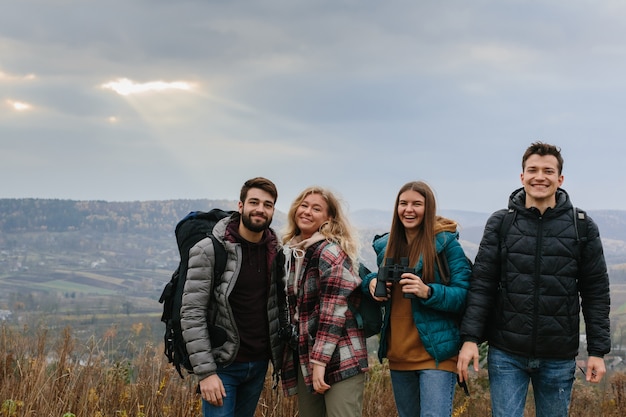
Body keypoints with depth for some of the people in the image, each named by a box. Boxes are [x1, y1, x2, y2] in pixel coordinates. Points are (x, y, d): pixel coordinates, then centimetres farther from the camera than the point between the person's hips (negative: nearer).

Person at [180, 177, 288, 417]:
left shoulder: (275, 252, 4)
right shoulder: (209, 250, -12)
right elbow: (191, 314, -15)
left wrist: (281, 354, 7)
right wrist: (205, 372, -19)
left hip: (259, 364, 5)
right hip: (222, 364, -5)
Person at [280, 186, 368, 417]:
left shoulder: (330, 252, -11)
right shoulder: (293, 251, 13)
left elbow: (334, 312, -17)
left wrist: (320, 361, -20)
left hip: (339, 358, -8)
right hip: (305, 356, 8)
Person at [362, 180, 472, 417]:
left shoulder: (446, 243, -7)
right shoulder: (386, 246, 9)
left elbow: (464, 295, -11)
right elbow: (378, 283, 23)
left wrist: (429, 292, -27)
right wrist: (371, 283, -1)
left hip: (435, 353, -6)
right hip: (398, 353, 6)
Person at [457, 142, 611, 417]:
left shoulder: (582, 227, 1)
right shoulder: (500, 223, 1)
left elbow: (596, 292, 2)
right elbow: (481, 284, -1)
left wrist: (598, 351, -2)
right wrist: (470, 338, -9)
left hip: (559, 359, 1)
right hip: (506, 354, 0)